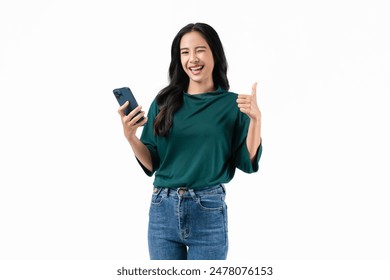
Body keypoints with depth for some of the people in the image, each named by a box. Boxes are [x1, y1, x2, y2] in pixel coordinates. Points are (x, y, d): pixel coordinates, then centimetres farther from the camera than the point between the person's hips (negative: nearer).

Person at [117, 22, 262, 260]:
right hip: (163, 209, 2)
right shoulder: (164, 102, 6)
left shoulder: (232, 104, 1)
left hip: (209, 212, -2)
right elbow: (151, 163, 7)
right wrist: (130, 136, -10)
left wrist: (256, 119, -15)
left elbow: (247, 162, -2)